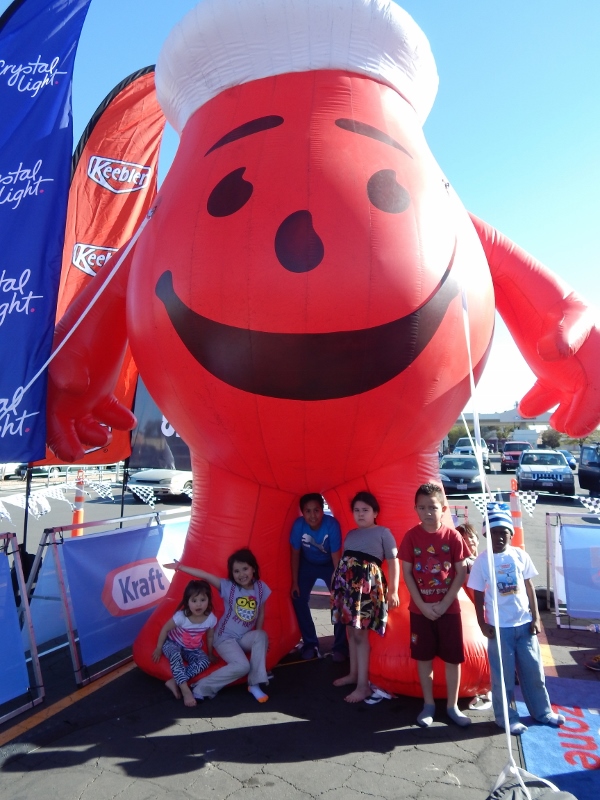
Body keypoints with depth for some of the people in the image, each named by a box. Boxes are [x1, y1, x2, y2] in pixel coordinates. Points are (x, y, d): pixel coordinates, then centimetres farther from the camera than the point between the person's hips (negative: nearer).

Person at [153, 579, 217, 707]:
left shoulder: (210, 618, -20)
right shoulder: (181, 616, -29)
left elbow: (210, 637, -1)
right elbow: (165, 629, -14)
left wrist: (210, 654, 9)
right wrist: (159, 648, -8)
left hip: (192, 649, 3)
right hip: (173, 643, -3)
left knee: (205, 661, -25)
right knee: (176, 656, -37)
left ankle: (174, 681, -25)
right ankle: (185, 689, -36)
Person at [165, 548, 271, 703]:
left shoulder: (261, 588, -5)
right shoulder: (228, 586, -13)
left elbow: (261, 614, 6)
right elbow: (205, 575, -23)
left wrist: (257, 637, -1)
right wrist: (179, 566, -31)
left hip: (245, 638, 4)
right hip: (225, 637, -4)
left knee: (262, 636, -27)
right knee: (242, 666, -26)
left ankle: (254, 684, -19)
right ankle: (202, 688, -10)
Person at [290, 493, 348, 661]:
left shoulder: (332, 524, -34)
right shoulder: (299, 524, -29)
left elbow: (336, 556, -26)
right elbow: (295, 554, -14)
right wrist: (295, 582, -10)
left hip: (329, 565, -2)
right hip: (308, 564, 2)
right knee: (298, 599, -5)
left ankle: (339, 646, 6)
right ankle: (310, 643, 14)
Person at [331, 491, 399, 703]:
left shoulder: (383, 532, 1)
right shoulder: (351, 534, 18)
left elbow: (393, 562, -3)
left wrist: (393, 591, -9)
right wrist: (339, 581, 20)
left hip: (367, 582, -6)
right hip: (347, 581, 6)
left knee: (360, 632, -7)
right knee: (350, 630, 12)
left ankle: (363, 685, -1)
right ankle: (354, 673, 28)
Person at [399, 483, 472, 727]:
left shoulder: (453, 536, -9)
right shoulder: (411, 536, -8)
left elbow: (461, 573, -5)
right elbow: (407, 573, -5)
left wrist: (444, 604, -11)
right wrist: (422, 605, -12)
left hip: (449, 608, 0)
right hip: (420, 609, 0)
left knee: (453, 658, 9)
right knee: (423, 657, 11)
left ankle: (452, 706, 27)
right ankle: (428, 704, 29)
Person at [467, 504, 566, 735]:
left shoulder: (520, 555, -2)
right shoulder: (482, 561, -10)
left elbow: (529, 587, 4)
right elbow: (478, 595, -5)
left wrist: (536, 618, 2)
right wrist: (482, 623, -7)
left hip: (524, 623, 3)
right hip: (499, 627, -3)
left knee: (533, 670, 16)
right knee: (503, 675, 8)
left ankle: (541, 711, 36)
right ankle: (506, 718, 24)